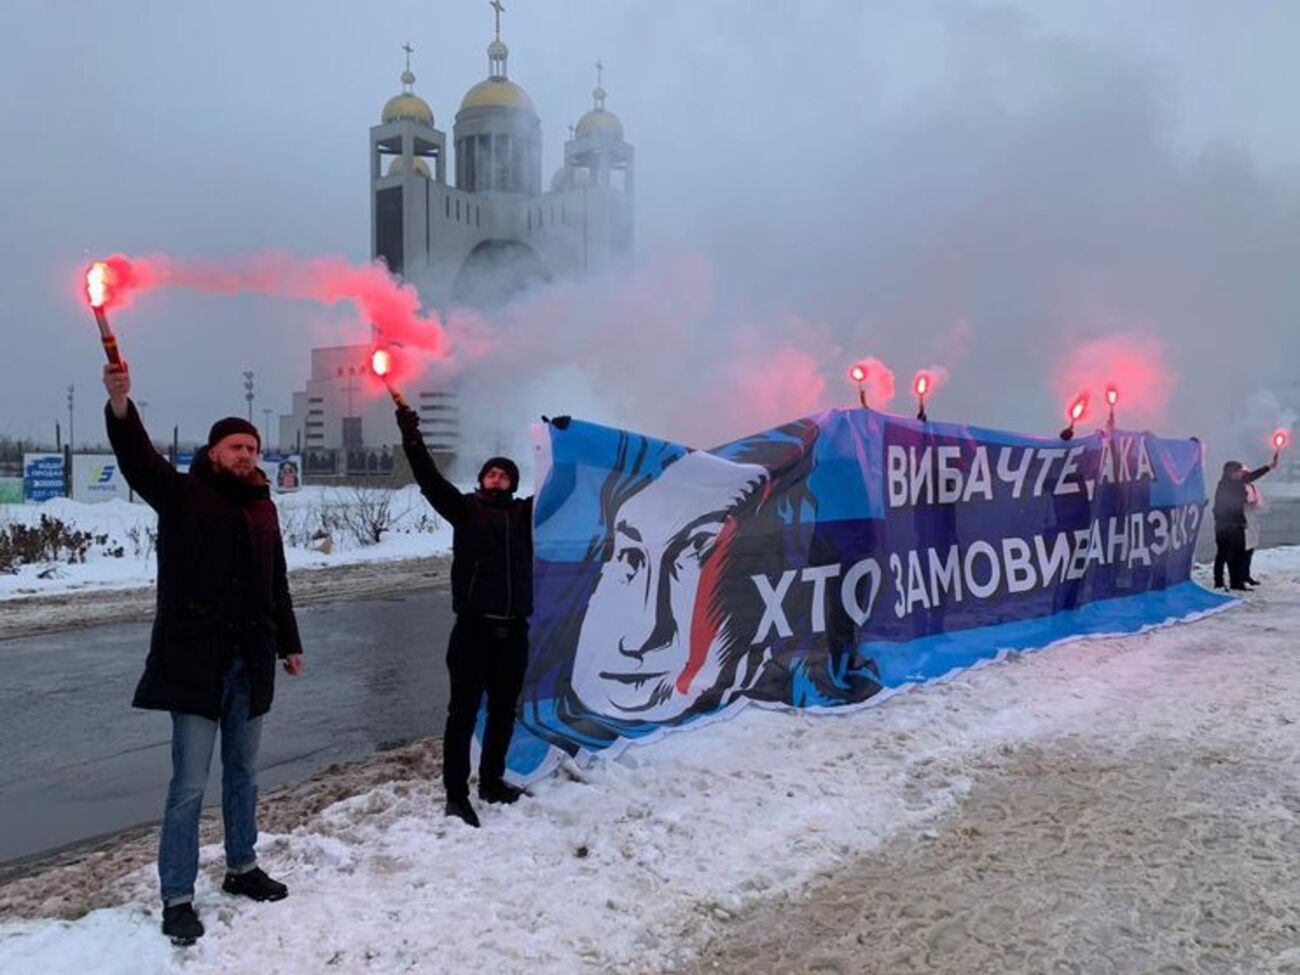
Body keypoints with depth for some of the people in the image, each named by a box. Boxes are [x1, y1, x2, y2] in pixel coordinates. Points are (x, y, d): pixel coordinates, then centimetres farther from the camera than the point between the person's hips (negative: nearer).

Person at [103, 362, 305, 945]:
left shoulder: (261, 506, 13)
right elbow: (137, 458, -23)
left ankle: (242, 868, 33)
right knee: (189, 786, -3)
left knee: (243, 774, 17)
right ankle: (177, 899, 8)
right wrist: (120, 405, -41)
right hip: (195, 662, -5)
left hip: (250, 662, 6)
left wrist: (289, 643, 23)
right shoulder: (181, 494, -3)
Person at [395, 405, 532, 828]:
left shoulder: (523, 513, 12)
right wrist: (411, 436, -14)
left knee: (503, 710, 14)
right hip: (473, 626, -4)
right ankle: (456, 794, 6)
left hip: (513, 629, 4)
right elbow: (429, 478, -5)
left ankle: (492, 781, 30)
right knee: (464, 711, -1)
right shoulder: (465, 508, 5)